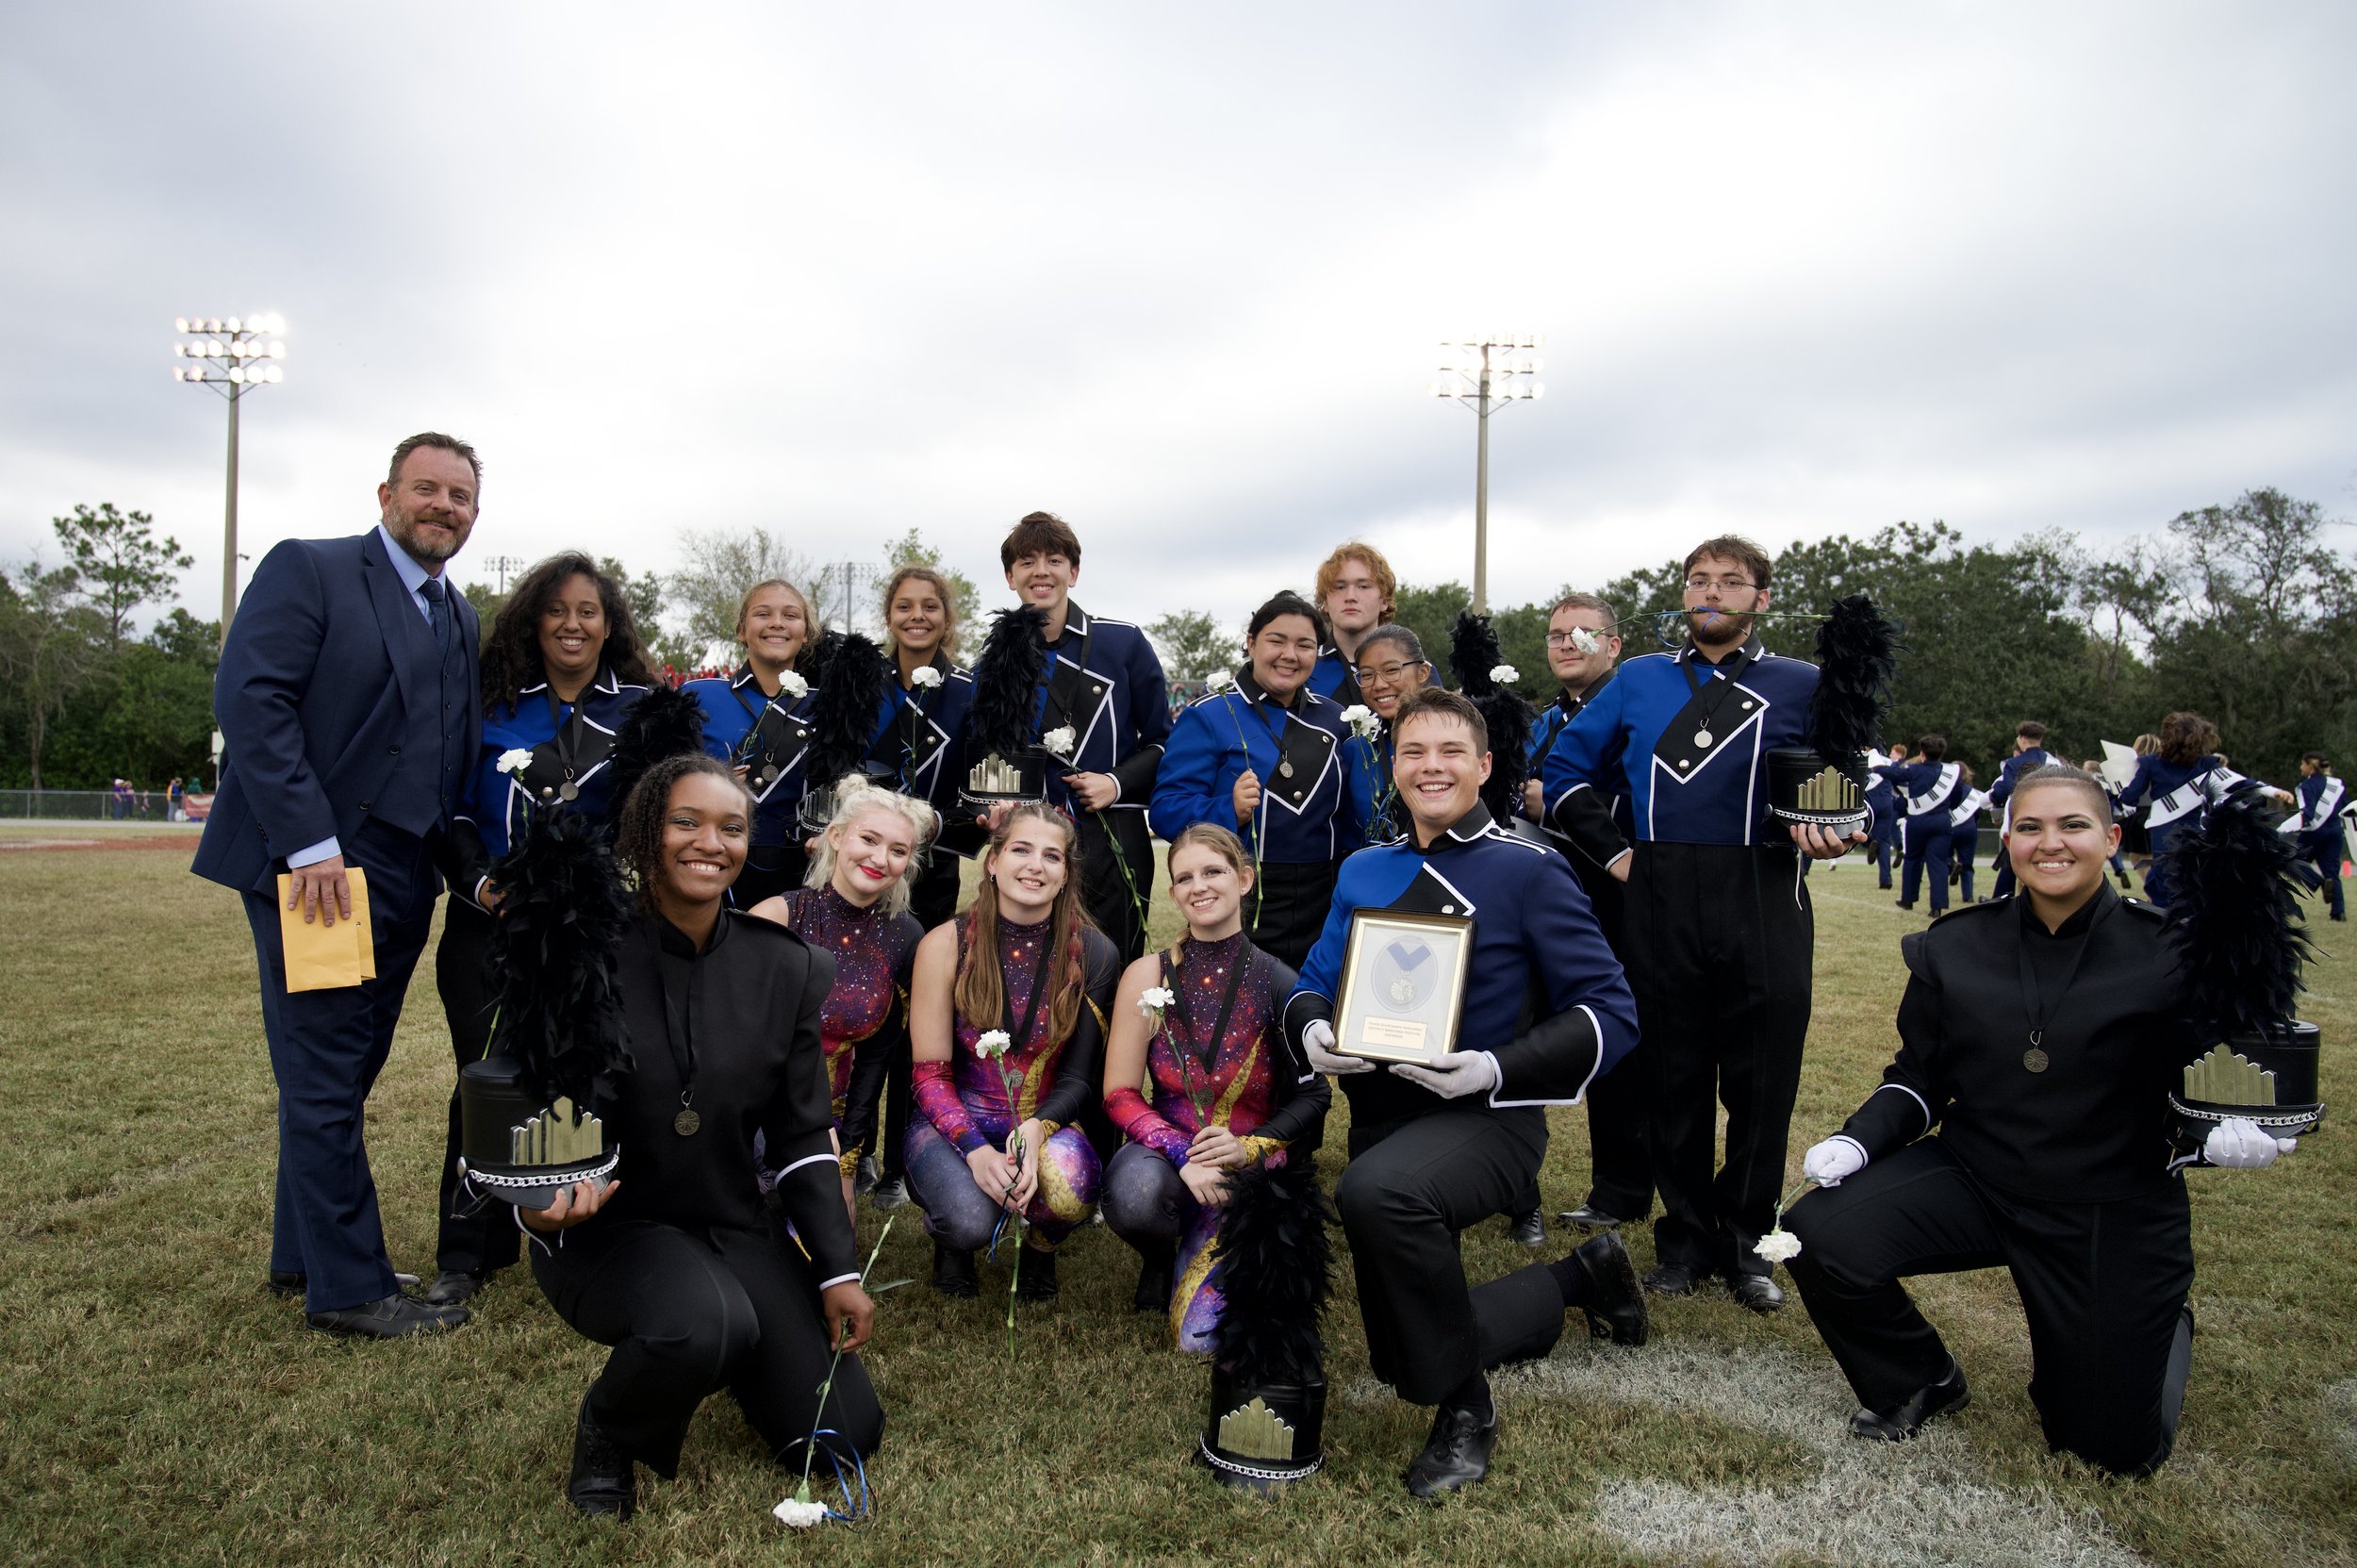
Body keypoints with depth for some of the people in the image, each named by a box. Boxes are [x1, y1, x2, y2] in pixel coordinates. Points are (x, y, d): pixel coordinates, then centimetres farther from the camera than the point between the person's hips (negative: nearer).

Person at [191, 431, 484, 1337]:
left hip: (403, 880, 7)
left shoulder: (459, 620, 17)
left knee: (343, 1074, 16)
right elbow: (249, 698, -15)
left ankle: (302, 1255, 30)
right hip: (316, 872, -7)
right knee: (326, 1081, 0)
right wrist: (311, 844, -20)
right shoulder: (308, 571, -4)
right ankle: (349, 1287, 10)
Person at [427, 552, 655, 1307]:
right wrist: (477, 882, -7)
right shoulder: (493, 706, 6)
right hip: (493, 929, 1)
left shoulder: (640, 708, 5)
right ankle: (466, 1254, 15)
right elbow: (455, 808, 8)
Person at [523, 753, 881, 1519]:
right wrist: (539, 1196, -28)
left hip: (735, 1226, 4)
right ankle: (608, 1429, 0)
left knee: (844, 1436, -2)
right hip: (603, 1226, -4)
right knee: (701, 1322, -37)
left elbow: (801, 1134, 2)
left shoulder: (785, 967, -4)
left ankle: (725, 1342, 28)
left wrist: (838, 1270, -3)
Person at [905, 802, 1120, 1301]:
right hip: (954, 1121, -1)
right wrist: (976, 1150, -24)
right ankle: (947, 1235, 10)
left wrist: (1036, 1129, -23)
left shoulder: (1093, 953, -7)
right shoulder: (946, 945, -10)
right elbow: (930, 1073, -8)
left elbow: (1080, 1076, -3)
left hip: (1045, 1122, 1)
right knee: (972, 1221, -31)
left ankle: (1041, 1246, 6)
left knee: (1069, 1187, -33)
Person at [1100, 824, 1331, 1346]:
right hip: (1164, 1150, 1)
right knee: (1136, 1194, -37)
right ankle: (1159, 1260, 2)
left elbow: (1313, 1094, 0)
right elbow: (1119, 1093, -5)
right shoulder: (1147, 975, -4)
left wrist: (1249, 1147, -16)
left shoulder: (1279, 984, -6)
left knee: (1203, 1336, -17)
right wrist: (1183, 1154, -20)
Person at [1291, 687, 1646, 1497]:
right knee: (1403, 1355, 14)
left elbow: (1610, 1012, -9)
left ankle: (1465, 1409, -16)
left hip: (1485, 1119, -6)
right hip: (1381, 1117, 7)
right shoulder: (1362, 872, 8)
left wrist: (1497, 1071, -24)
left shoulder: (1528, 871, -8)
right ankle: (1581, 1276, 37)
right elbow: (1313, 986, 14)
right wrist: (1312, 1031, -11)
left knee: (1376, 1190, -40)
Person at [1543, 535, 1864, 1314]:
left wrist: (1830, 833, -13)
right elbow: (1567, 768, 15)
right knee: (1673, 1079, 8)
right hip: (1663, 906, 1)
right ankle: (1685, 1237, 22)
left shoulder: (1801, 685, 8)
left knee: (1761, 1081, 4)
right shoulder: (1640, 680, 13)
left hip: (1765, 907, -1)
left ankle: (1745, 1242, 21)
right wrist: (1612, 849, 6)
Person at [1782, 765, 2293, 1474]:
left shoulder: (2166, 956, -9)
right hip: (1973, 1179, 2)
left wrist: (2224, 1127, -28)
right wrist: (1857, 1140, -15)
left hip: (2114, 1212, -1)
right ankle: (1919, 1381, 9)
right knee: (1819, 1234, -24)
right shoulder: (1955, 948, -2)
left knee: (2118, 1448, 5)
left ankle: (2161, 1327, 42)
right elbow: (1919, 1078, 3)